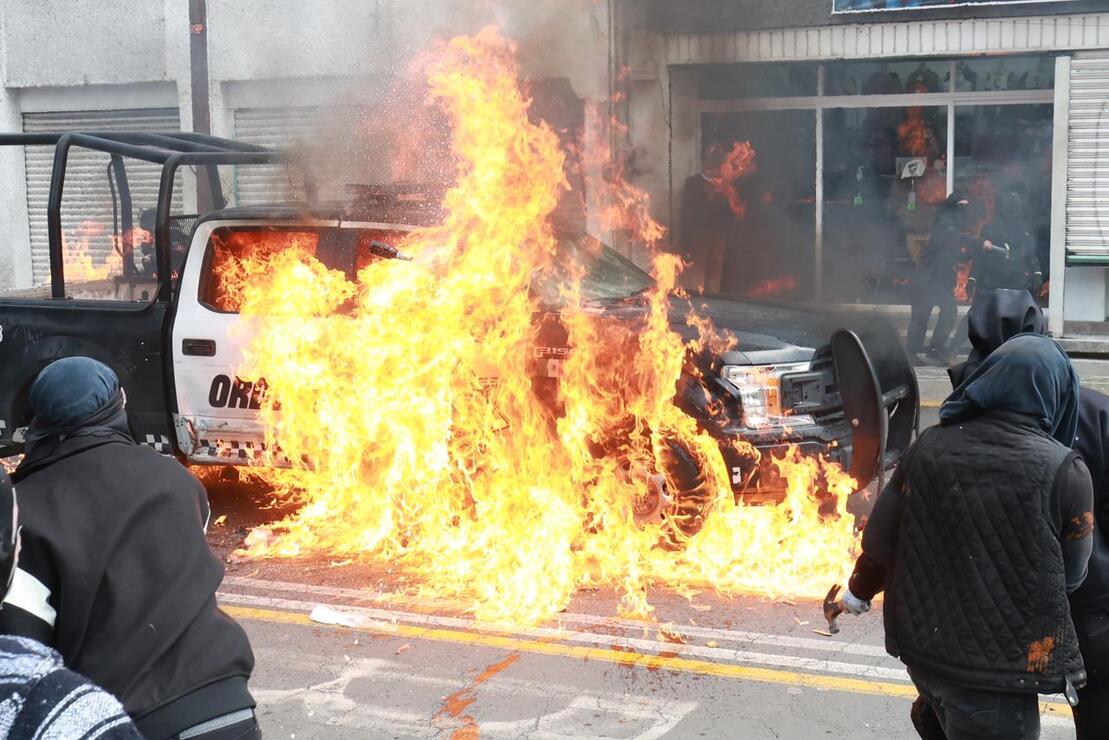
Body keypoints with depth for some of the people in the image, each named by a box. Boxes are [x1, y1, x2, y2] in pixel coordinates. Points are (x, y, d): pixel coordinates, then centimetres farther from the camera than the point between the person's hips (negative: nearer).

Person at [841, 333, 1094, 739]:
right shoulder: (1064, 472, -17)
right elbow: (1071, 574, -3)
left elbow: (881, 534, 3)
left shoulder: (929, 446, -5)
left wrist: (860, 590, 22)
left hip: (921, 642, 5)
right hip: (998, 662, -5)